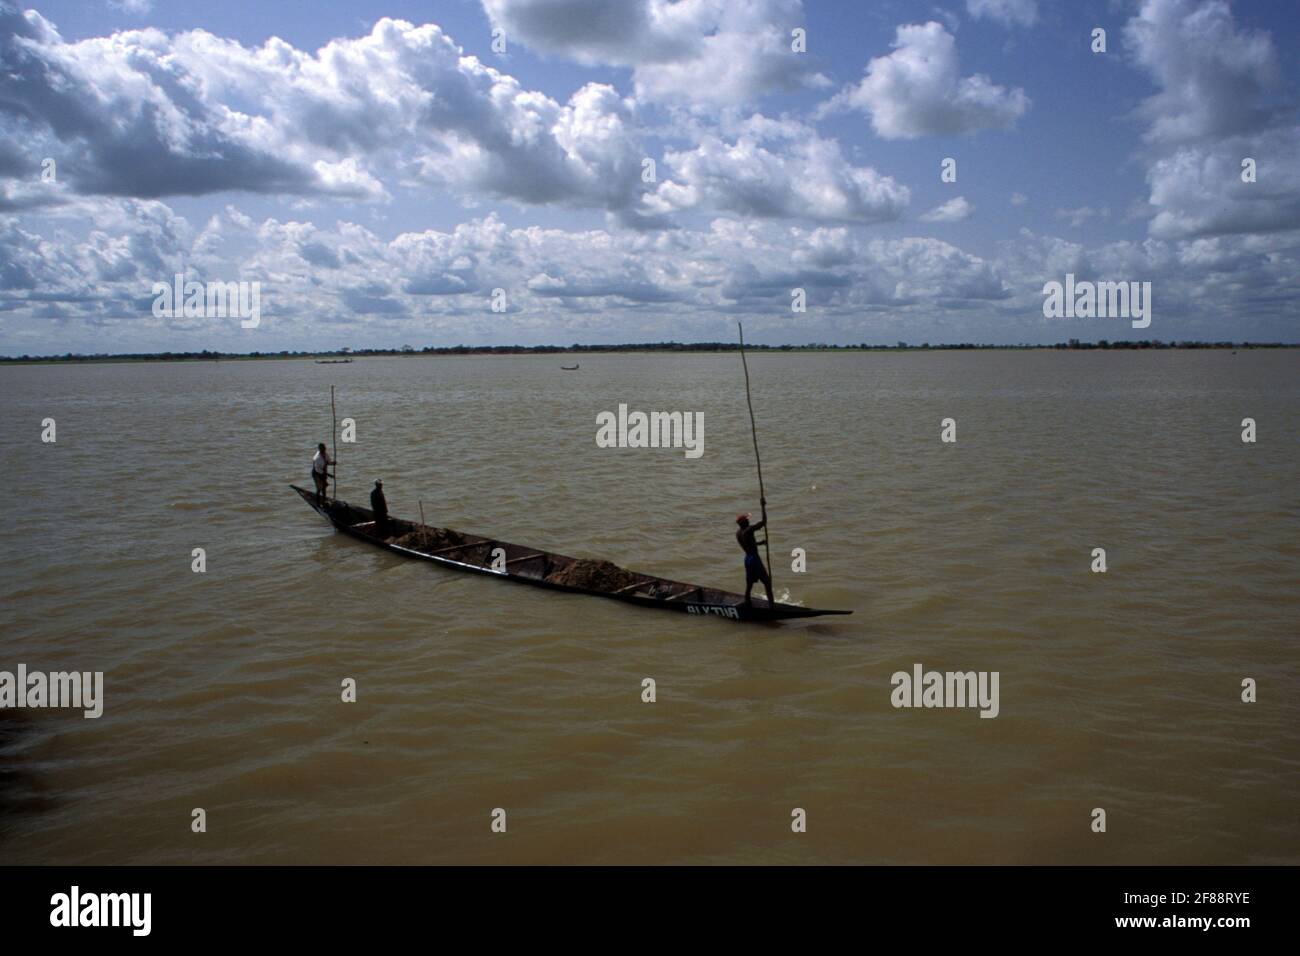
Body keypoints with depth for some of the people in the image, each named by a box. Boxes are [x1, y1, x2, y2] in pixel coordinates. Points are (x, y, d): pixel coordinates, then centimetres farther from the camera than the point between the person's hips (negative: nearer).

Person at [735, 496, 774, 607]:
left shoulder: (738, 533, 4)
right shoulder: (748, 531, -23)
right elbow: (764, 522, -27)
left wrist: (761, 542, 14)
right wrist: (763, 506, -23)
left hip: (747, 558, 9)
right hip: (754, 559, -9)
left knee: (749, 583, 18)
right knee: (767, 582, -2)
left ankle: (748, 603, 26)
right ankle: (772, 605, -2)